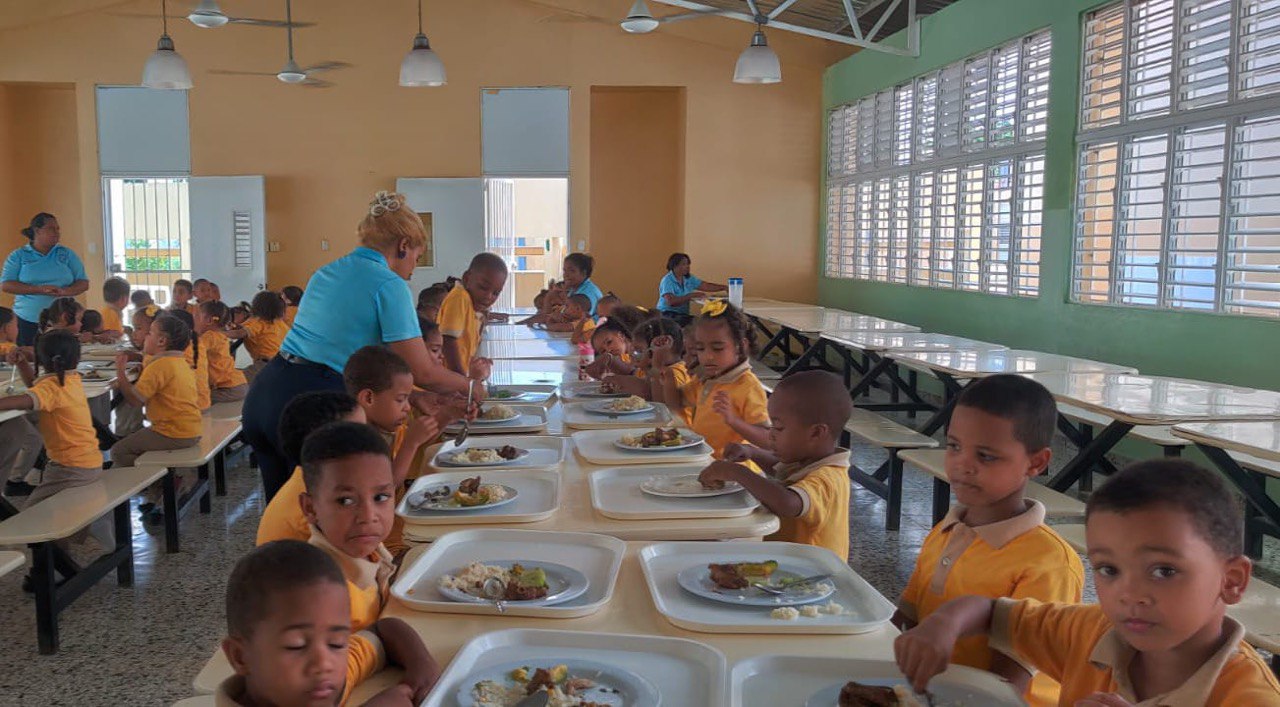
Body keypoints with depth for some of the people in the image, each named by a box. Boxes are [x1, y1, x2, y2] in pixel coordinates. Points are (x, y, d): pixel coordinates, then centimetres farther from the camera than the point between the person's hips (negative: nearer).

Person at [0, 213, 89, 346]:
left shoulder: (67, 254, 10)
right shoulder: (18, 256, 6)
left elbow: (84, 283, 6)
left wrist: (64, 291, -15)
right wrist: (39, 289, -15)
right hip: (28, 321, -1)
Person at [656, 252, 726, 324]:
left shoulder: (689, 278, 10)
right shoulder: (667, 280, -12)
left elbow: (707, 286, 7)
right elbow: (671, 302, -23)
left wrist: (725, 288, -5)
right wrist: (691, 296, -25)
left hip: (683, 315, 7)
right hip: (667, 314, -7)